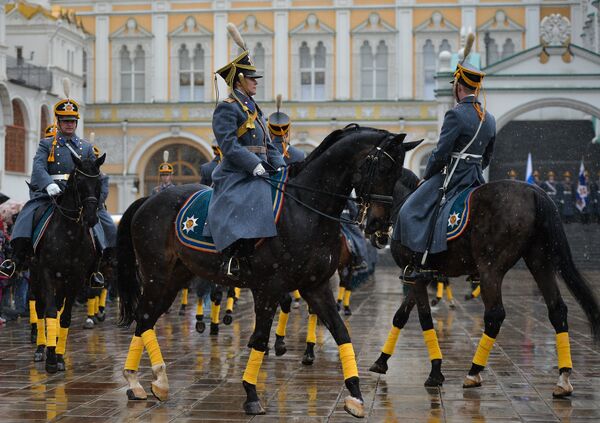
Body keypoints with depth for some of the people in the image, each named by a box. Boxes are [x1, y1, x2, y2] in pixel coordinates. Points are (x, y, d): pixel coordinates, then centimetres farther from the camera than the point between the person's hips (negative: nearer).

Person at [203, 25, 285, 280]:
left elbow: (268, 145, 24)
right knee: (244, 206, -31)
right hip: (236, 175, -10)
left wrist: (280, 166, 8)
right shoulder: (227, 109, -5)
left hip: (259, 171, 10)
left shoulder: (254, 109, 23)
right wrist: (254, 165, -23)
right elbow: (229, 145, -17)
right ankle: (233, 258, -33)